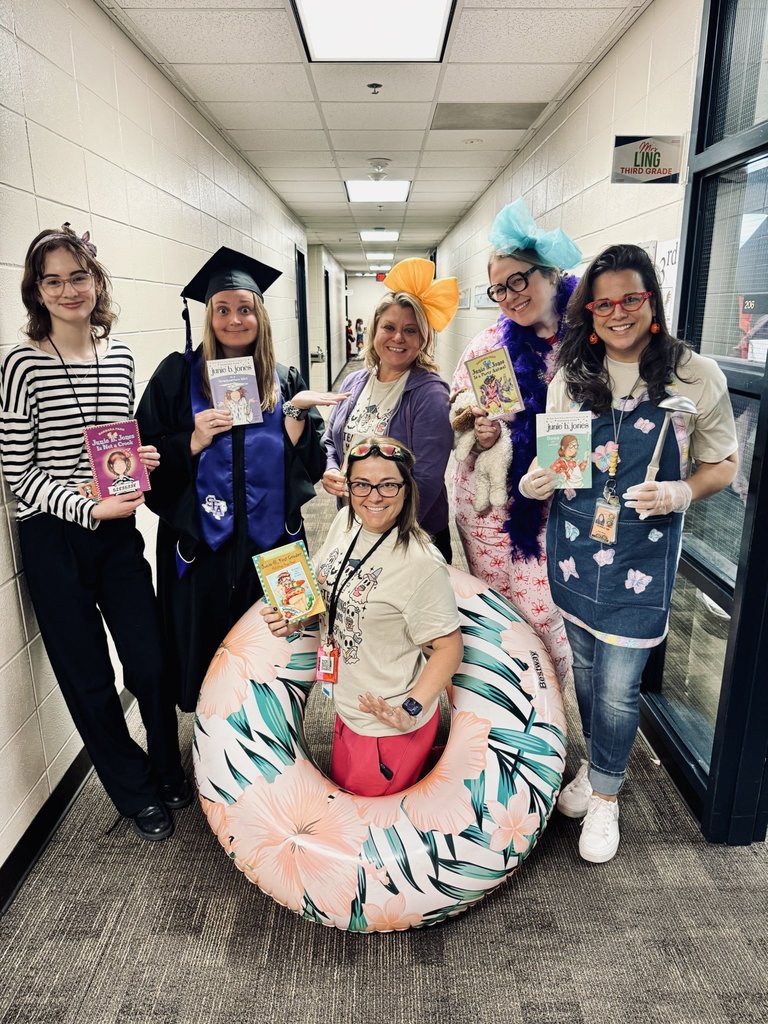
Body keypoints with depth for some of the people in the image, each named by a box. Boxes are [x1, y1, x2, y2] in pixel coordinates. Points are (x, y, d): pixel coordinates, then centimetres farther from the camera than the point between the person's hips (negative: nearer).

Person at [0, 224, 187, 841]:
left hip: (120, 532, 4)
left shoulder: (120, 357, 5)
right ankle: (138, 792, 33)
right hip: (54, 539, -3)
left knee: (151, 663, 9)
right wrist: (88, 507, -22)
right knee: (90, 679, 9)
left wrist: (144, 458, -5)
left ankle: (168, 771, 37)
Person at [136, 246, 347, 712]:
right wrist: (194, 441, -17)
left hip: (273, 543, 2)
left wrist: (296, 410, -12)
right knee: (208, 656, 10)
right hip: (201, 547, -1)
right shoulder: (179, 375, 0)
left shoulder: (285, 380, 6)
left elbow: (311, 465, 0)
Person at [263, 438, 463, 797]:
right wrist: (294, 619, -7)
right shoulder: (344, 522, -7)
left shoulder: (421, 563, -29)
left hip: (389, 725, -7)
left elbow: (449, 646, -21)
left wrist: (411, 710, -29)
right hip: (347, 708, 8)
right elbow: (325, 587, 10)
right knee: (342, 790, 29)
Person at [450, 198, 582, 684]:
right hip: (489, 503, 2)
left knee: (543, 620, 1)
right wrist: (473, 419, -14)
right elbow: (454, 417, 9)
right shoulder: (490, 343, 1)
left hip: (556, 505, -2)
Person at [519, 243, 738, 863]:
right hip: (574, 549, 4)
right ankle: (598, 761, 43)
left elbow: (723, 464, 1)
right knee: (584, 668, 18)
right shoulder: (572, 377, 2)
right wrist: (535, 482, -10)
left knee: (618, 686, 3)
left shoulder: (696, 377, -7)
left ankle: (604, 795, 28)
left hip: (643, 555, -3)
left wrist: (681, 493, -19)